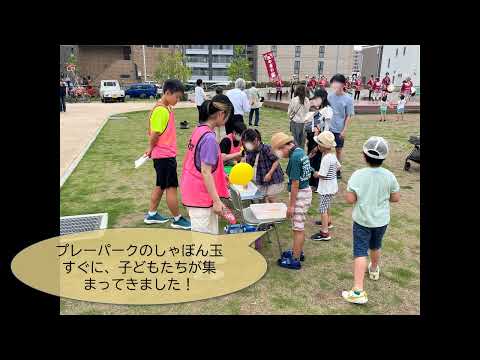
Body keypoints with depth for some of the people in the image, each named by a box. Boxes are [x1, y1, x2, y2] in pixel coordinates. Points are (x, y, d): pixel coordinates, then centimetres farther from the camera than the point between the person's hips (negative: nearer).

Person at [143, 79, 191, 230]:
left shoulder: (165, 108, 9)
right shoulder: (161, 111, -20)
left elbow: (153, 133, 10)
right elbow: (155, 135, -21)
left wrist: (152, 150, 1)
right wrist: (151, 149, -4)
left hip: (164, 155, 10)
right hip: (165, 155, -10)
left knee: (160, 186, 19)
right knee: (171, 187, 2)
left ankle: (151, 215, 30)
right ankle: (177, 219, 15)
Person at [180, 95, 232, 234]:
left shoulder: (199, 129, 6)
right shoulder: (209, 138, -22)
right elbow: (205, 172, -23)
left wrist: (221, 175, 19)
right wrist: (217, 201, -19)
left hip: (193, 191, 9)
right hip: (200, 196, -9)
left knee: (211, 234, 19)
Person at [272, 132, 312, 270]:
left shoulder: (294, 157, -21)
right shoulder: (300, 151, 8)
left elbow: (295, 183, -21)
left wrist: (291, 205, -17)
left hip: (300, 194, -10)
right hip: (306, 190, 10)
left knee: (298, 228, 0)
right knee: (299, 226, 21)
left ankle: (295, 260, 10)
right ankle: (298, 252, 35)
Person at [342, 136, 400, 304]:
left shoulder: (358, 175, -20)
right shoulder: (389, 176, -10)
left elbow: (350, 199, -21)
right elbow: (396, 198, -1)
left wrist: (346, 193, 0)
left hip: (362, 220, -4)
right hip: (381, 220, 4)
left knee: (360, 252, -2)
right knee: (375, 247, 28)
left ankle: (358, 292, -7)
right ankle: (374, 270, 55)